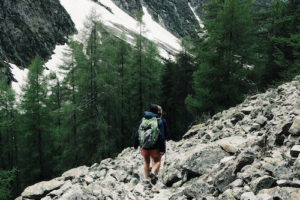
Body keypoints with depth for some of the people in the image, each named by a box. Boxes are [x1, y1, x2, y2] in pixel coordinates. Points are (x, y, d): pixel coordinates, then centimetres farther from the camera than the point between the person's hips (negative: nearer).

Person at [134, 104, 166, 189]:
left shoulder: (143, 120, 2)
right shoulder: (159, 121, -8)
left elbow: (137, 133, 5)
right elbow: (161, 136, -11)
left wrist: (136, 144, 17)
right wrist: (162, 149, -8)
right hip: (155, 146, -3)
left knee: (146, 162, 19)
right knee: (157, 161, 15)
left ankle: (146, 180, 15)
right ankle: (153, 173, -14)